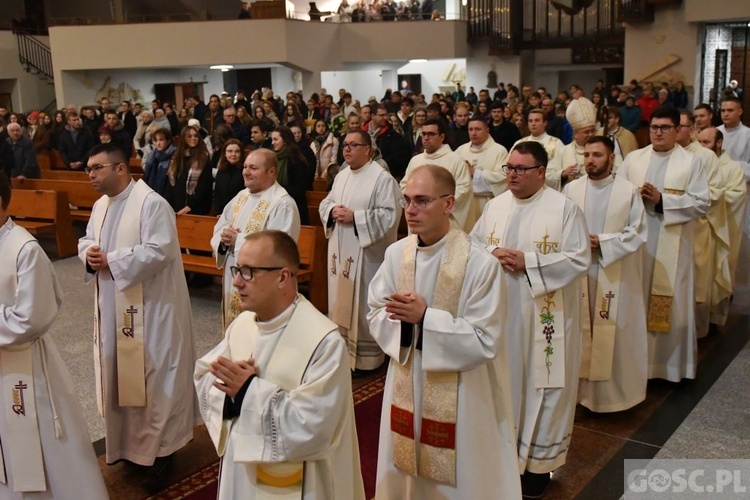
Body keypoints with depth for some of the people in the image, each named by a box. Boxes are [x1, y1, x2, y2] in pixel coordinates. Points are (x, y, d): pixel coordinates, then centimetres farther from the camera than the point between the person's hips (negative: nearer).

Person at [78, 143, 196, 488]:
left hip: (149, 308, -8)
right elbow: (88, 240, 16)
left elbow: (159, 251, -24)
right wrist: (89, 253, -8)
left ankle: (160, 449, 15)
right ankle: (128, 442, 33)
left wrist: (111, 261, -20)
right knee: (119, 374, 16)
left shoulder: (151, 203, -17)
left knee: (152, 377, 1)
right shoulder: (101, 205, 11)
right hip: (112, 307, 9)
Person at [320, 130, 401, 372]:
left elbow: (390, 215, -19)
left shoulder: (382, 178, -12)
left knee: (363, 305, 0)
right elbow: (325, 202, 17)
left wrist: (354, 217, -21)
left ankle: (366, 357, 12)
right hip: (340, 250, 8)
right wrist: (332, 210, -7)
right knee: (341, 300, 15)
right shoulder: (341, 176, 12)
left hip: (365, 253, -8)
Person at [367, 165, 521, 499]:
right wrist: (404, 321, -20)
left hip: (459, 392, -5)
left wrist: (425, 319, -26)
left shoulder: (480, 263, -20)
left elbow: (484, 341, -20)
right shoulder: (396, 253, -4)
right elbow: (376, 316, 2)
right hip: (406, 384, 5)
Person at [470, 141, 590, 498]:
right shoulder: (496, 205, 7)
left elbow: (579, 259, -14)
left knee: (542, 385, 5)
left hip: (544, 316, -4)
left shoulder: (564, 208, -9)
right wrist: (492, 252, -11)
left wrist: (527, 261, -20)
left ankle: (540, 458, 21)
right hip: (500, 312, 5)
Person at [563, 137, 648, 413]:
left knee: (615, 333, 4)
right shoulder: (571, 188, 3)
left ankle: (615, 389, 18)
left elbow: (637, 233, -4)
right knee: (580, 330, 7)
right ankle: (580, 387, 18)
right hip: (578, 272, 2)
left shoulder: (628, 191, -4)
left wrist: (602, 242, -14)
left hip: (615, 274, -2)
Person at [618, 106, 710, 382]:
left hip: (672, 246, -2)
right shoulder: (633, 158, 10)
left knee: (671, 304, 1)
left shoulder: (691, 162, 1)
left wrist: (662, 200, -15)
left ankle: (670, 362, 14)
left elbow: (701, 203, -7)